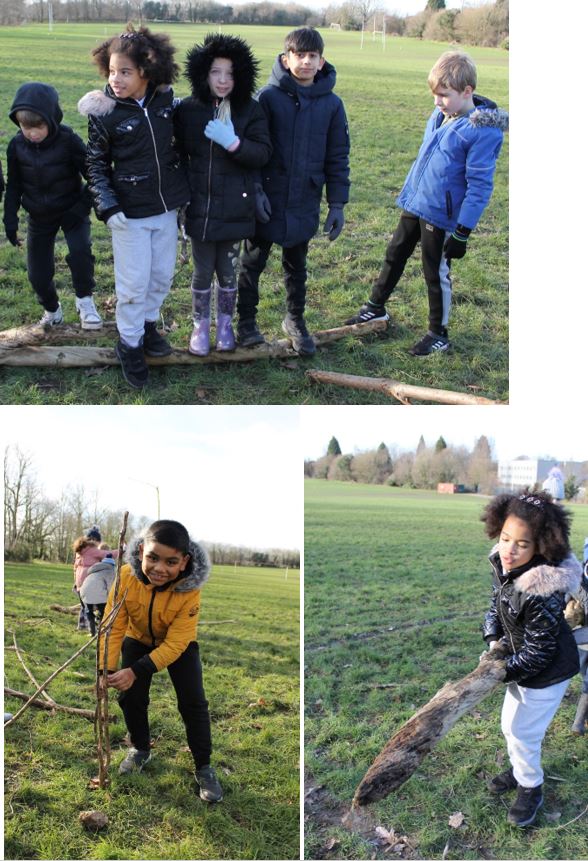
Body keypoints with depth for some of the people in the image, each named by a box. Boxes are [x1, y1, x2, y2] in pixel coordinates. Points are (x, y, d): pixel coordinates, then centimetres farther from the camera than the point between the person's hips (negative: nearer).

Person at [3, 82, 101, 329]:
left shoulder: (68, 141, -20)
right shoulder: (16, 146, -9)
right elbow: (13, 186, 2)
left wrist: (84, 205, -18)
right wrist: (10, 220, -1)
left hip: (71, 211, -3)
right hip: (39, 216, 3)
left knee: (80, 251, -29)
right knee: (38, 274, 5)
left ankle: (84, 300, -3)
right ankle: (52, 309, 35)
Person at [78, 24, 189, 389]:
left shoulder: (166, 99, -3)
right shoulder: (104, 114, -13)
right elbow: (96, 165, -4)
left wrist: (185, 191, 14)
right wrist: (108, 207, -15)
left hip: (167, 208, 4)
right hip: (130, 213, -4)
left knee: (163, 276, 15)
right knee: (134, 283, 2)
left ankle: (148, 323, 39)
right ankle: (130, 344, 21)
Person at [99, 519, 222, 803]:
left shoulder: (189, 589, -38)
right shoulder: (126, 576, -34)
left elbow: (174, 644, -34)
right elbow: (114, 627, -27)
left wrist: (136, 671, -41)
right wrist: (107, 670, -37)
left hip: (179, 645, -2)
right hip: (138, 640, 2)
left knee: (193, 702, -7)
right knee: (130, 697, 1)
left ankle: (204, 766, 10)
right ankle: (140, 749, 29)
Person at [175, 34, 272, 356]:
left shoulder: (250, 111, -3)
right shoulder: (187, 110, -2)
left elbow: (263, 153, -10)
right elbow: (178, 152, 4)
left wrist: (233, 143, -23)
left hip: (235, 208, 0)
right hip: (200, 208, 0)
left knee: (228, 271, 12)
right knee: (202, 272, 9)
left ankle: (225, 323, 32)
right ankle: (200, 326, 27)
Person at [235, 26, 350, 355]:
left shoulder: (332, 104, -2)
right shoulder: (269, 97, -10)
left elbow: (338, 158, 2)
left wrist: (337, 204, 1)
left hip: (305, 203, 2)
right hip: (266, 200, -2)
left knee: (296, 267, 18)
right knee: (253, 262, 12)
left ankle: (295, 321, 35)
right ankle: (247, 321, 29)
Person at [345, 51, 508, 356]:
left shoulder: (483, 130, -19)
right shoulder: (439, 117, 3)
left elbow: (480, 185, -19)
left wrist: (462, 231, -19)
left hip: (440, 216, -7)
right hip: (414, 206, 7)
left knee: (436, 274, 5)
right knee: (394, 254, 20)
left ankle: (439, 334, 23)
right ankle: (376, 307, 40)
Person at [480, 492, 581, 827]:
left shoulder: (544, 592, -37)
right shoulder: (503, 565, -14)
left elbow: (538, 651, -26)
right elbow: (496, 605, 6)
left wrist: (502, 671, -18)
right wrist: (494, 640, -5)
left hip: (546, 672, -8)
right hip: (523, 661, 8)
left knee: (523, 732, 6)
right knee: (511, 725, 24)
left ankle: (531, 789, 31)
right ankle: (520, 771, 49)